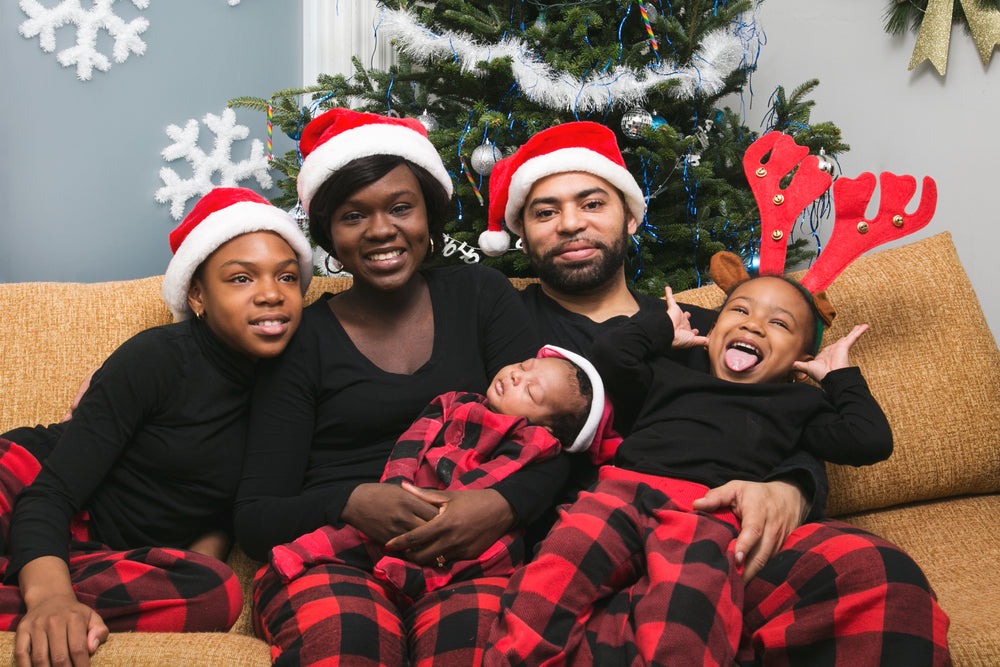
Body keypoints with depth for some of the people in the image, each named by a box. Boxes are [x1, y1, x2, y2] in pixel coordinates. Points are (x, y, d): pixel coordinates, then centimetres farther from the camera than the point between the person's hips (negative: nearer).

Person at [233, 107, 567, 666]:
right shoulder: (304, 341, 9)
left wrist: (505, 504, -17)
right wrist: (350, 503, -17)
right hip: (332, 557, 0)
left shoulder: (481, 296, 14)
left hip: (469, 555, 1)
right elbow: (255, 518, 4)